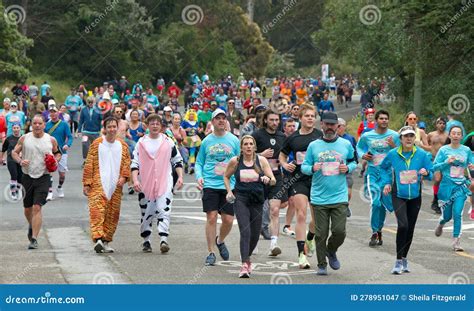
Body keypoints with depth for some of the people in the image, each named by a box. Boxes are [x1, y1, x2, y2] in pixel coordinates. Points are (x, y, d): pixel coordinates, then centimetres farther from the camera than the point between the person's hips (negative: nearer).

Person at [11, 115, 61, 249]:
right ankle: (31, 226, 46)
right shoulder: (24, 138, 1)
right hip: (27, 177, 2)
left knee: (37, 208, -14)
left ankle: (34, 239, -13)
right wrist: (20, 161, -12)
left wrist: (55, 161, -5)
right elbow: (14, 152, 8)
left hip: (43, 178, -2)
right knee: (27, 209, 13)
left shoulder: (51, 140, 1)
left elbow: (58, 153, 16)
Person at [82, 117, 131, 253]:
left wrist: (123, 177, -8)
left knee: (112, 214, 5)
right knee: (97, 211, -17)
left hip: (115, 185, 4)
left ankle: (106, 241, 14)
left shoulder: (122, 145, 10)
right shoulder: (97, 143, 1)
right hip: (98, 184, -4)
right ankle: (98, 238, -27)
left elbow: (126, 163, 10)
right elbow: (89, 164, 1)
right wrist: (87, 183, -4)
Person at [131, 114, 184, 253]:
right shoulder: (141, 143, 6)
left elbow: (177, 160, 13)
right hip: (145, 184, 1)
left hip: (165, 183, -1)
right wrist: (135, 180, -8)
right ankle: (146, 241, 18)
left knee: (164, 210, -15)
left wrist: (180, 177, 3)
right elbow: (135, 163, 4)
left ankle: (164, 239, -20)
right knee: (146, 213, 7)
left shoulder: (168, 142, 7)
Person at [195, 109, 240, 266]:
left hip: (229, 185, 1)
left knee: (228, 220, -1)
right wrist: (199, 176, -6)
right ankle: (211, 253, 3)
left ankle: (220, 241, 30)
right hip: (210, 185, -1)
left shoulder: (234, 140, 6)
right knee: (211, 217, -7)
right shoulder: (206, 141, 6)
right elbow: (199, 163, 13)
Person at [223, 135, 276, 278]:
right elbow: (226, 176, 15)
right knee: (245, 231, -17)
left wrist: (268, 179, -25)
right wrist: (229, 191, 1)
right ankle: (244, 265, -21)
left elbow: (273, 180, -2)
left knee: (255, 234, 9)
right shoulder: (235, 161, -1)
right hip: (240, 199, -2)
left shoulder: (261, 160, 0)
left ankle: (247, 258, 37)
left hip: (257, 200, 2)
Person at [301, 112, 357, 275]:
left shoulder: (346, 144, 6)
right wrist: (312, 168, -14)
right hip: (319, 198, 0)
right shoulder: (313, 146, 4)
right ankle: (322, 265, 14)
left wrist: (348, 168, -3)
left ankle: (331, 251, 24)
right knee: (321, 234, 0)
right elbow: (304, 166, 7)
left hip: (340, 197, 0)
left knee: (339, 231, -7)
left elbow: (353, 162, 19)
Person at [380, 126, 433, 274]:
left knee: (410, 229, 11)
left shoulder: (422, 154, -5)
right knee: (402, 225, -20)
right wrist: (386, 182, 1)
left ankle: (404, 258, 30)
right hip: (398, 196, -2)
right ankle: (399, 261, -12)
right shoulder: (393, 154, -6)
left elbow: (431, 174, 2)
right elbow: (383, 167, 13)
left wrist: (426, 172, -20)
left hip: (415, 196, 2)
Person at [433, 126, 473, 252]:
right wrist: (446, 162, -20)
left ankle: (456, 242, -5)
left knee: (457, 214, -11)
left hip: (461, 186, 1)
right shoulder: (443, 150, -4)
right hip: (447, 185, -1)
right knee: (447, 215, 10)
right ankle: (441, 224, 47)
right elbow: (435, 167, -5)